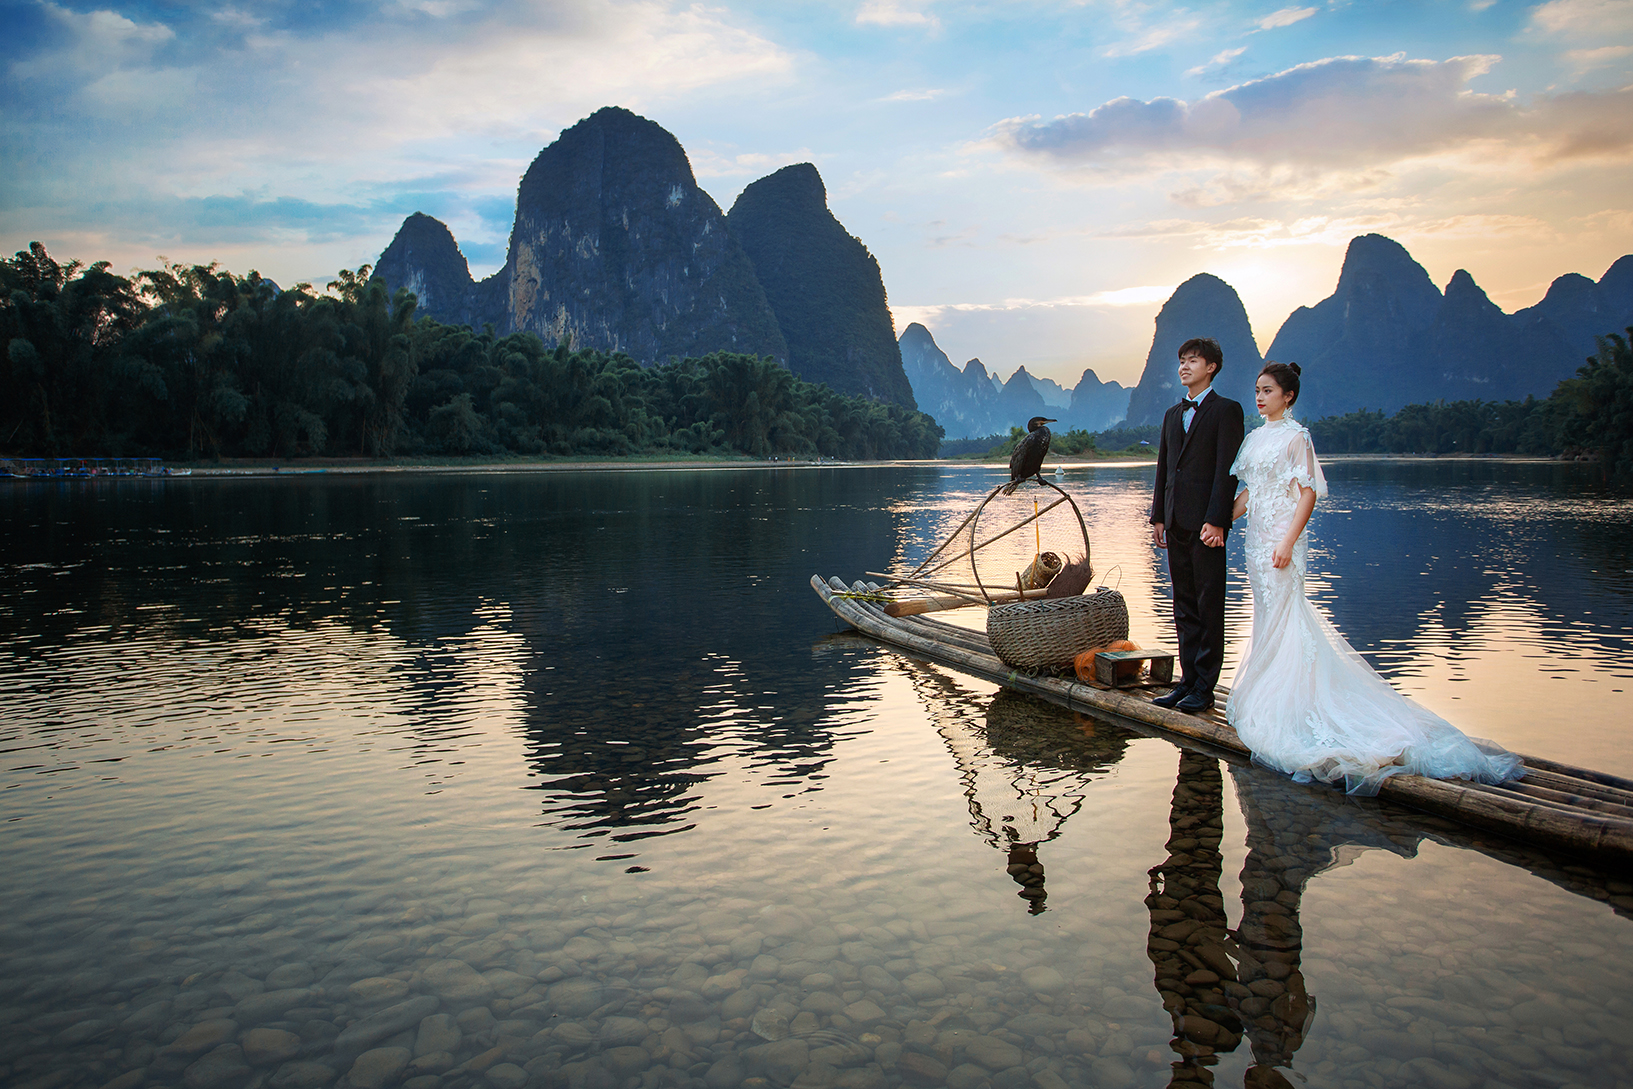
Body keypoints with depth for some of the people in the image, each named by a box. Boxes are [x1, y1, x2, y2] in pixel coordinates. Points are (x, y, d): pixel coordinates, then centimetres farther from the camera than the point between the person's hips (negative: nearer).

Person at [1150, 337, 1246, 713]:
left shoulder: (1226, 410, -3)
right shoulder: (1173, 415, 18)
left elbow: (1227, 470, -11)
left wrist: (1215, 520, -17)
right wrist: (1158, 517, 12)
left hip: (1206, 524, -7)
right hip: (1177, 524, 7)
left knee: (1209, 607, -1)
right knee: (1184, 608, 10)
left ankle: (1205, 688, 4)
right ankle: (1189, 680, 17)